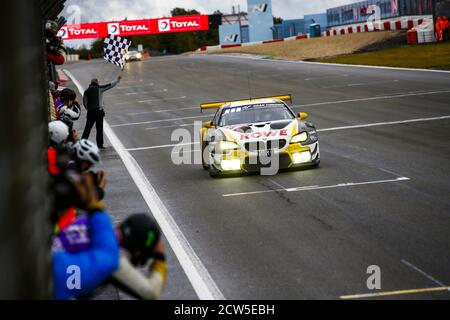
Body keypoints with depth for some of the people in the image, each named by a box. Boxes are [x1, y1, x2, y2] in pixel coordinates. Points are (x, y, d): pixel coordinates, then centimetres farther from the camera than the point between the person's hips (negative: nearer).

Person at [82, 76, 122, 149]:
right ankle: (100, 144, 6)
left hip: (90, 112, 4)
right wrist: (117, 80, 5)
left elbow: (84, 102, 11)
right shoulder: (99, 88, -3)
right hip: (99, 111, -4)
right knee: (99, 128, 3)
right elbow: (110, 85, -3)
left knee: (88, 127, 10)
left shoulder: (87, 91, 9)